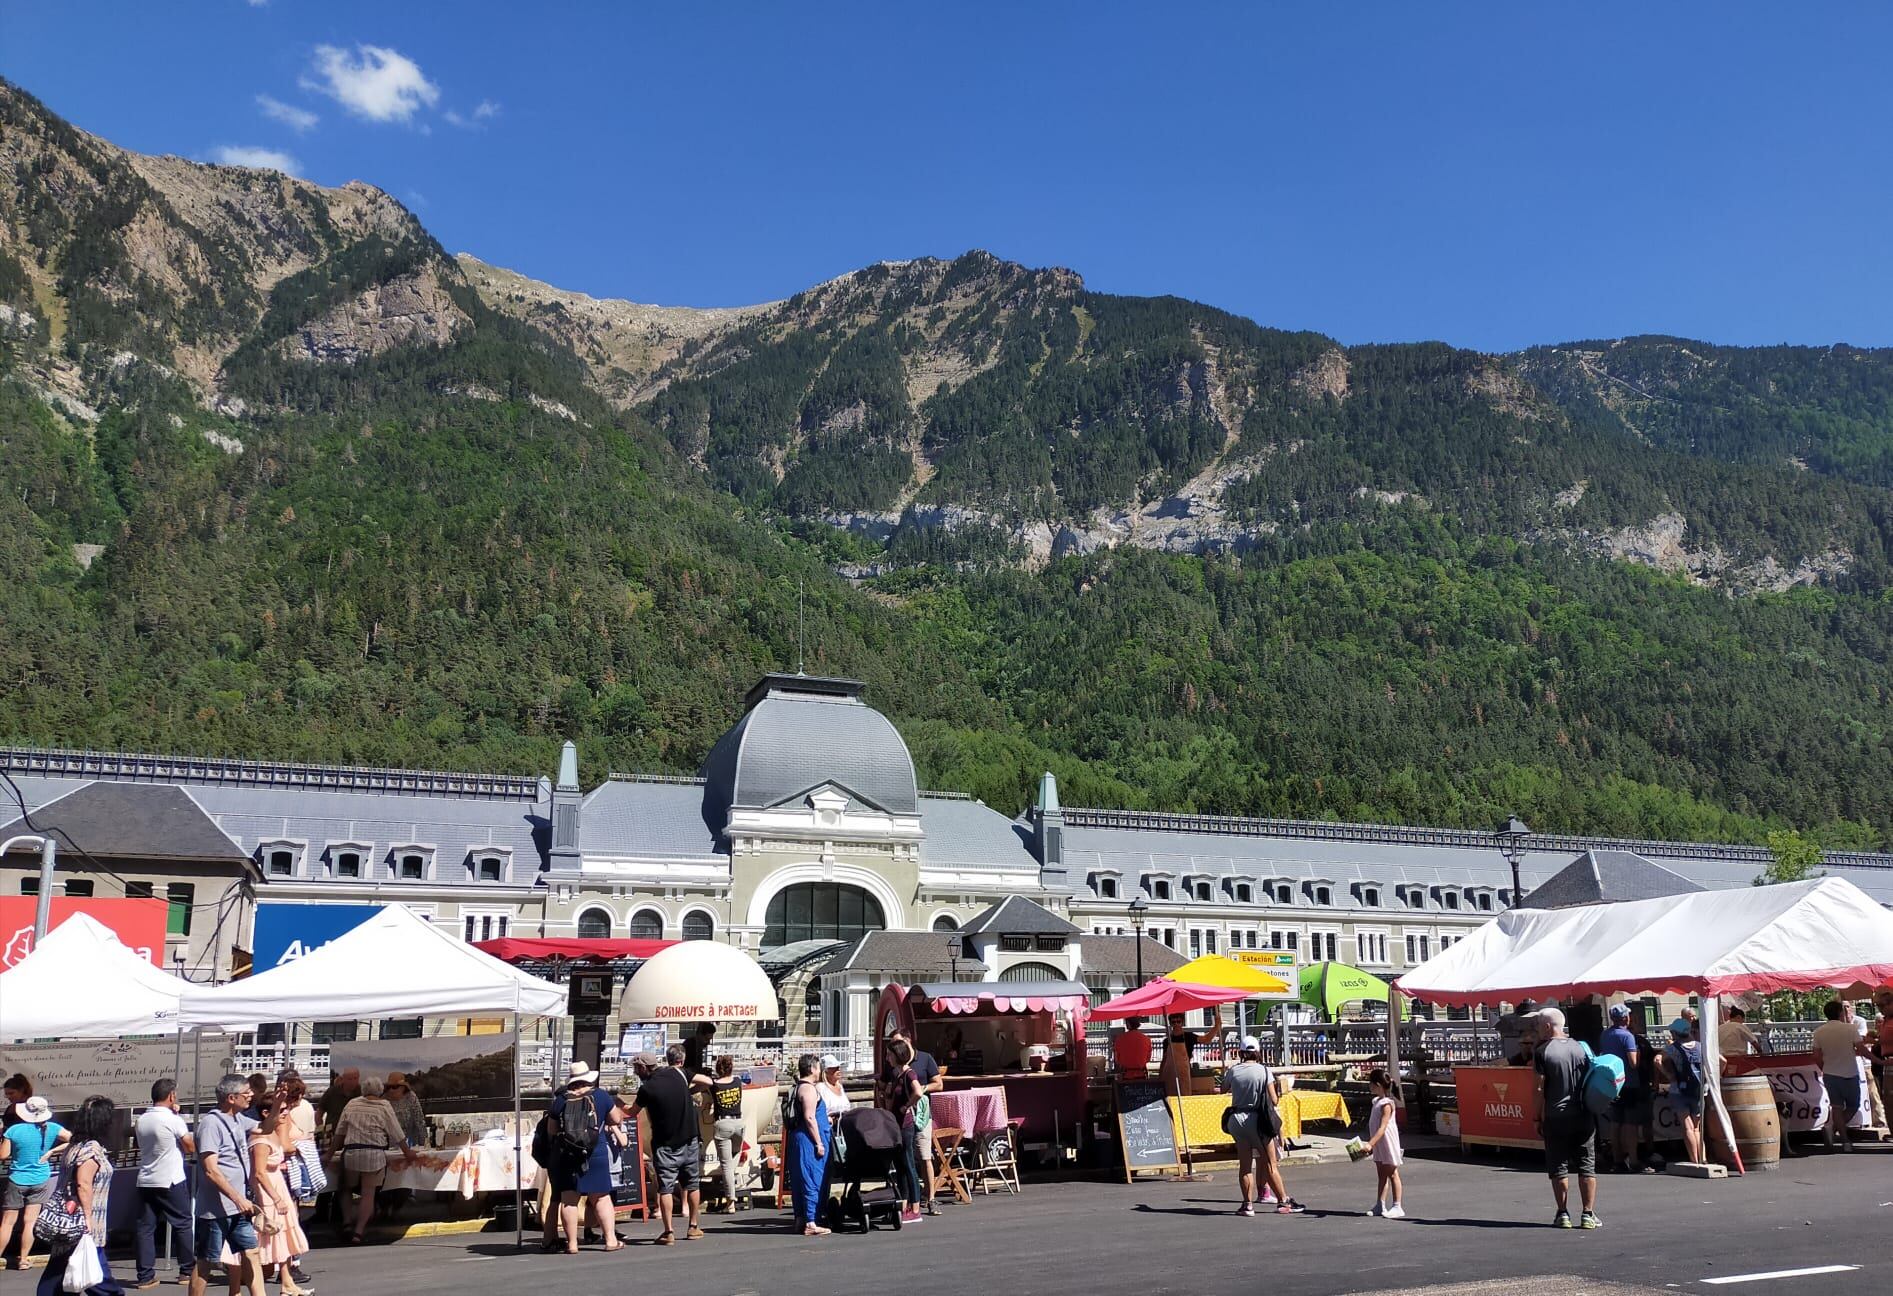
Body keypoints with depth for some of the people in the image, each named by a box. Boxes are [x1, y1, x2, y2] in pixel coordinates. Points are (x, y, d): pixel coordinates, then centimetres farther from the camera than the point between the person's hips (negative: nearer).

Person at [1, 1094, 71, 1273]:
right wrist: (51, 1151, 3)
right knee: (30, 1222, 6)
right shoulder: (52, 1129, -6)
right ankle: (22, 1259, 8)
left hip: (17, 1180, -2)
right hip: (41, 1180, 2)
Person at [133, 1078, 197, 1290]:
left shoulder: (141, 1120, 4)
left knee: (145, 1228, 5)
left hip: (145, 1181, 5)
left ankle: (145, 1276, 3)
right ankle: (187, 1271, 13)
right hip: (171, 1181, -5)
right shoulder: (173, 1120, -12)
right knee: (183, 1224, 7)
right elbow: (192, 1148, -6)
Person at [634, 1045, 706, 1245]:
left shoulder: (647, 1088, -9)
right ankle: (693, 1227, 22)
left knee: (665, 1188, 1)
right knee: (691, 1185, 14)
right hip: (689, 1141, 3)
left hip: (664, 1145, -2)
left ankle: (669, 1231, -3)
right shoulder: (681, 1075, -6)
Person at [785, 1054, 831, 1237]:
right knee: (813, 1181, -7)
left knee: (799, 1181, 13)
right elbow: (809, 1117, -20)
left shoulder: (797, 1088, 16)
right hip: (808, 1139, -10)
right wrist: (819, 1143, -19)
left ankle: (800, 1218, 19)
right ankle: (811, 1224, -8)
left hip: (796, 1138, 10)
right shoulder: (809, 1089, -15)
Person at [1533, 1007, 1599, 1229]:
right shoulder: (1580, 1048, 4)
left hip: (1555, 1117, -3)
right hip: (1583, 1116, 3)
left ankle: (1563, 1214, 6)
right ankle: (1588, 1215, 7)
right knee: (1586, 1165, 8)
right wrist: (1591, 1111, 16)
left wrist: (1540, 1119, -3)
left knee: (1558, 1167, 5)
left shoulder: (1541, 1052, -8)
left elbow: (1540, 1089, -9)